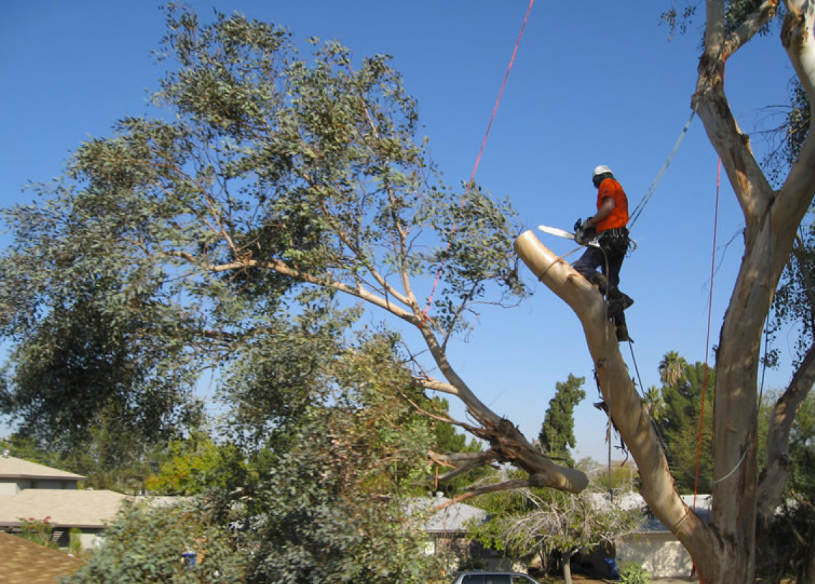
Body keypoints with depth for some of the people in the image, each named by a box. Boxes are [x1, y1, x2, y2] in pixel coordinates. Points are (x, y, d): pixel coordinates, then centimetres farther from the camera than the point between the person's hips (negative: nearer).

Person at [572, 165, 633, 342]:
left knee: (581, 267, -19)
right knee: (611, 283, 8)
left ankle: (616, 296, -36)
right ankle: (621, 328, -2)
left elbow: (609, 205, -13)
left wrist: (589, 223, -7)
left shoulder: (607, 183, 5)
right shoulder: (620, 191, 32)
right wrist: (590, 231, 21)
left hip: (610, 237, -10)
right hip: (621, 239, 10)